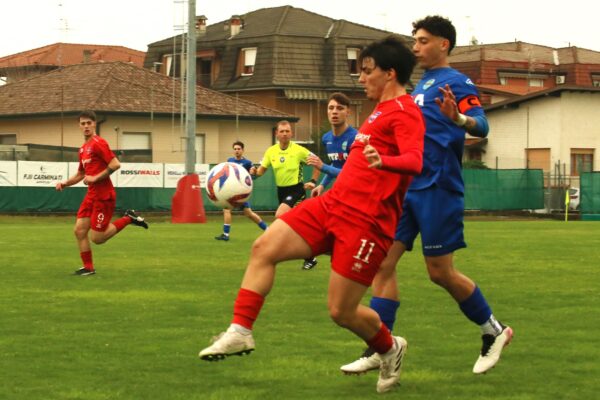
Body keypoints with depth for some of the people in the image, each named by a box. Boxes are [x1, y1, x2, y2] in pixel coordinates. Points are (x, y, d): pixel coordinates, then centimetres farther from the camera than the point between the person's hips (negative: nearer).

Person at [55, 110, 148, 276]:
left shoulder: (98, 143, -12)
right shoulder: (83, 148, 16)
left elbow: (115, 164, -21)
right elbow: (80, 174, 26)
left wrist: (95, 178, -19)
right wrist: (64, 183, 10)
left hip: (103, 196, -8)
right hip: (91, 195, 8)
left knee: (97, 238, -7)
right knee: (79, 230, 1)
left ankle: (128, 219, 7)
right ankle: (88, 267, 10)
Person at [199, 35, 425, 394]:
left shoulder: (406, 112, -12)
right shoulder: (383, 109, 16)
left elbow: (415, 161, -29)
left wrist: (383, 161, -50)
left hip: (365, 220, -9)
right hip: (333, 204, 9)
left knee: (341, 312, -5)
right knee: (264, 247, -4)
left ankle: (390, 349, 25)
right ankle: (240, 332, 0)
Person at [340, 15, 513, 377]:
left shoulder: (456, 83, -7)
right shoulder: (421, 86, 19)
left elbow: (481, 126, -22)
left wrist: (458, 118, -42)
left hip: (437, 189, -8)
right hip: (407, 187, 8)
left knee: (440, 272, -3)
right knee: (383, 262, -1)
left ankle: (494, 332, 17)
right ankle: (379, 350, -1)